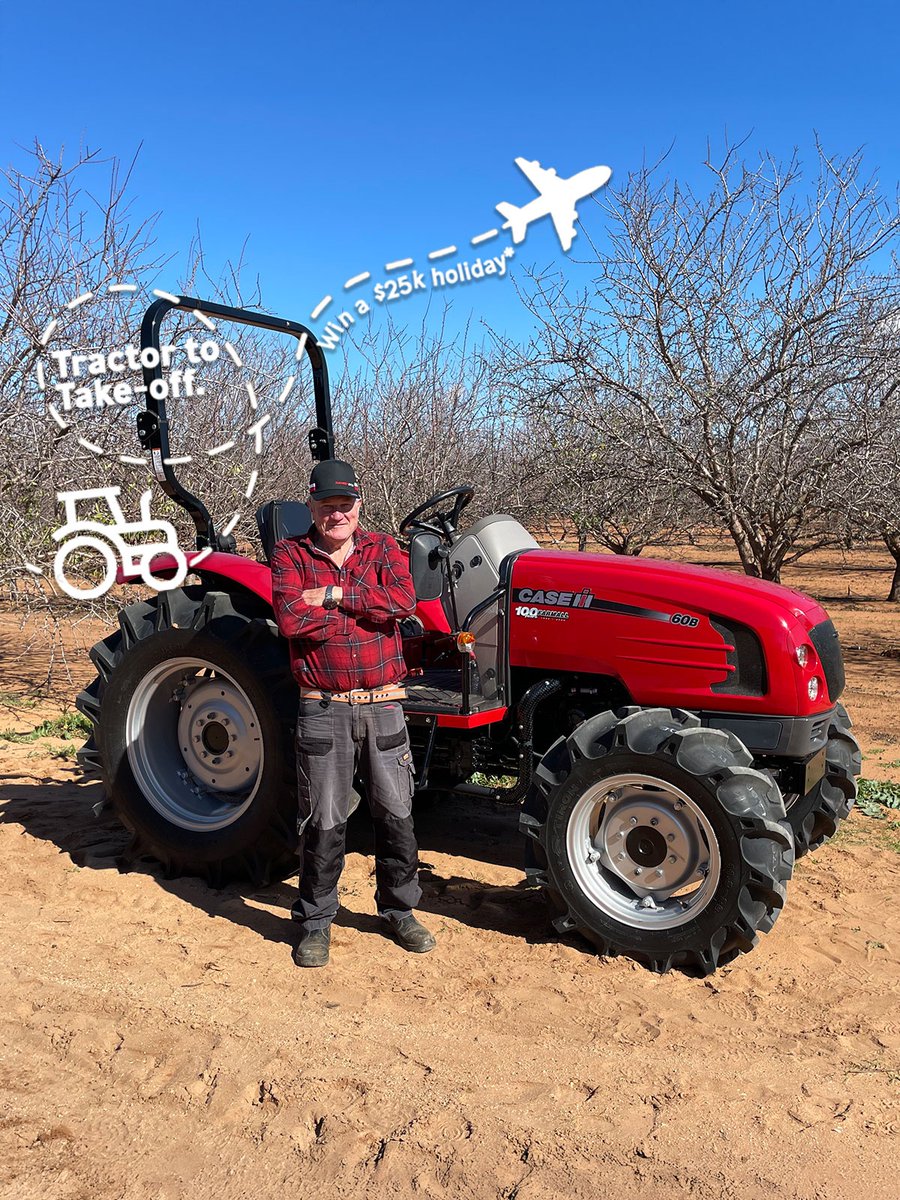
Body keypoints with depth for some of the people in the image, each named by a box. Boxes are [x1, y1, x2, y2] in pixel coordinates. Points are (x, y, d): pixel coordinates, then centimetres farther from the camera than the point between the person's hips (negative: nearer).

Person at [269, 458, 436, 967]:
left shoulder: (383, 549, 6)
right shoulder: (291, 555, 2)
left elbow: (402, 600, -14)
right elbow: (292, 619, -16)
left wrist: (334, 593, -15)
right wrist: (367, 612, -11)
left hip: (382, 705, 2)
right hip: (324, 709, -2)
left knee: (397, 813, 11)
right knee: (325, 821, 6)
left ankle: (400, 911, 30)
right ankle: (317, 922, 24)